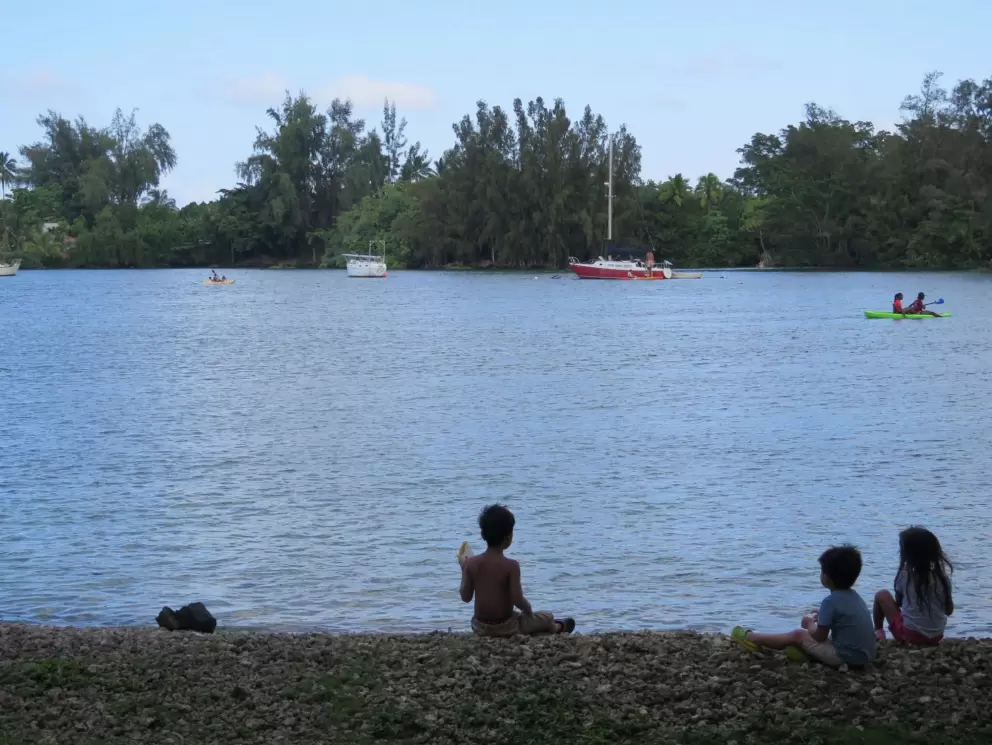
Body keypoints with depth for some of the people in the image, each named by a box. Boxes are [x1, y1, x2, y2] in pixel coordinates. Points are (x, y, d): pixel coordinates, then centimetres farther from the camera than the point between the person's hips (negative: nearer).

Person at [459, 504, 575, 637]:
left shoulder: (472, 563, -8)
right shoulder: (511, 566, -20)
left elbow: (466, 597, -2)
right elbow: (517, 600, -21)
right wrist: (528, 610, 1)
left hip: (480, 627, 4)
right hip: (505, 626, -4)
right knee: (547, 618, 22)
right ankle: (557, 629, 53)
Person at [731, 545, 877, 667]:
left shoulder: (830, 601, -16)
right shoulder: (854, 596, 9)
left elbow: (819, 636, -9)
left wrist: (810, 623, 10)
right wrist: (820, 618, 17)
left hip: (845, 656, -7)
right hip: (866, 654, 7)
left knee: (798, 635, 10)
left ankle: (750, 638, 23)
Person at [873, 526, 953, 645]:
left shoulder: (904, 576, -10)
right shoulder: (943, 578, -3)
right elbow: (949, 611, 8)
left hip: (910, 635, -4)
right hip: (936, 637, 4)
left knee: (881, 595, 14)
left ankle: (878, 631, 27)